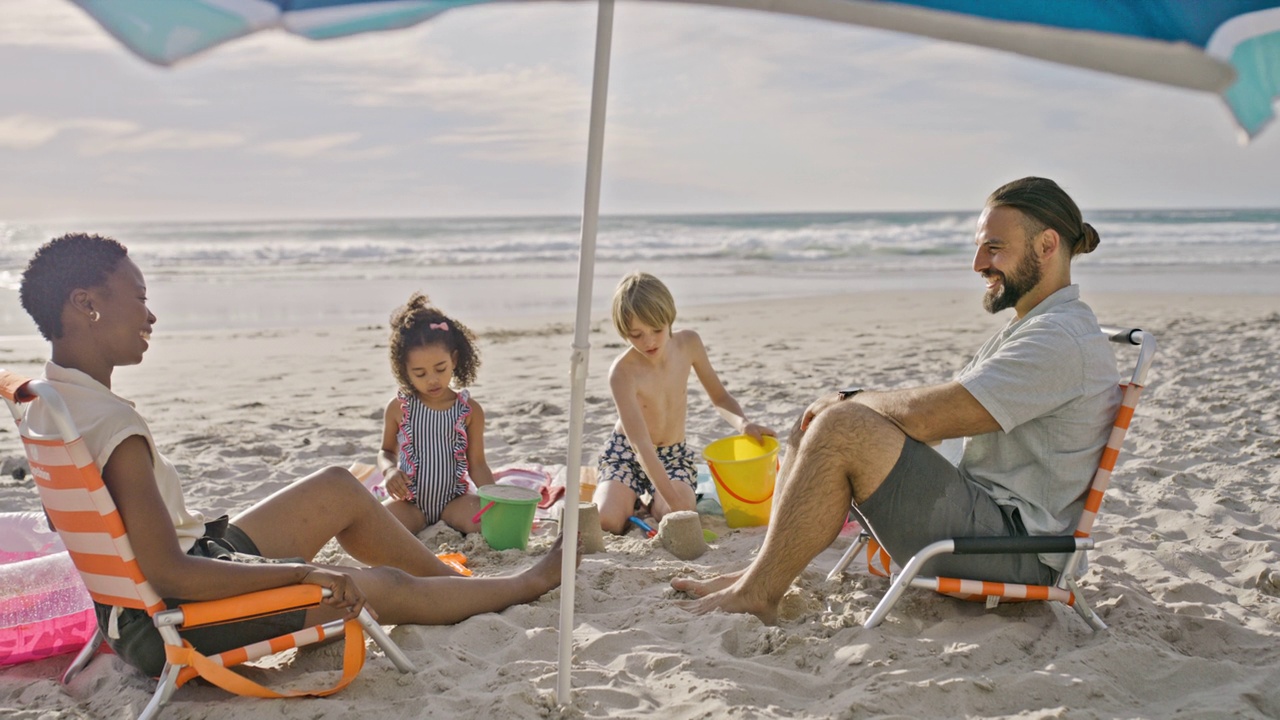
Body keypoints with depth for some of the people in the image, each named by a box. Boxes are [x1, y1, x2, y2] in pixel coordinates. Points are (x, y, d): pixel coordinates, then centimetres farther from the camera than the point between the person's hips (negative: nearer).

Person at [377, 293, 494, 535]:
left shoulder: (470, 410, -1)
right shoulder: (398, 408, 0)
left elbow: (477, 464, 2)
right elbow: (387, 451, 15)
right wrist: (389, 470, -10)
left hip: (454, 499, 0)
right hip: (410, 501, 0)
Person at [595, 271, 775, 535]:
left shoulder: (688, 343, -14)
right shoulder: (622, 372, -28)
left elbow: (719, 397, 1)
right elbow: (641, 445, -33)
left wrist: (742, 422, -22)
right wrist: (674, 499, -42)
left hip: (674, 455, 2)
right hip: (626, 454, -2)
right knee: (608, 521, -26)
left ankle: (652, 500, 9)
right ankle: (631, 495, 10)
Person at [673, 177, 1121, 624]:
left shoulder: (1061, 338, -16)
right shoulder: (1029, 330, 19)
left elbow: (926, 417, -24)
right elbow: (943, 408, 16)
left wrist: (849, 402, -4)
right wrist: (840, 405, 0)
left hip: (1016, 551, -11)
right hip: (990, 519, 11)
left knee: (840, 426, -22)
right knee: (818, 420, 8)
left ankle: (756, 596, -13)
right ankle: (762, 574, 6)